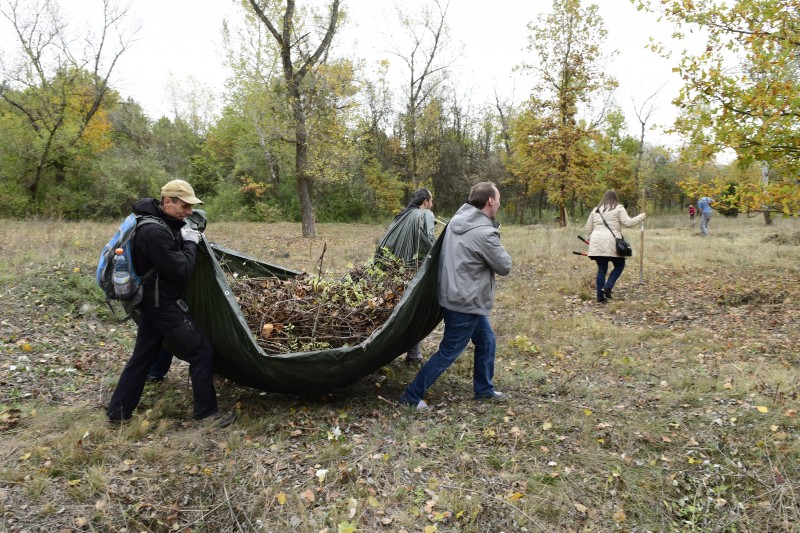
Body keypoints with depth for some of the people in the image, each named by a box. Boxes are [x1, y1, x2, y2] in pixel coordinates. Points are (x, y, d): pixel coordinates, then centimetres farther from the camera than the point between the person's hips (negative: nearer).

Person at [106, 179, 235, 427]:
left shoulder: (161, 221, 5)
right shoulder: (155, 231, -26)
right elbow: (181, 270, -23)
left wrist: (186, 237, 3)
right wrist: (190, 242, -11)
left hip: (153, 301, 10)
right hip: (162, 304, -10)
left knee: (143, 355, 18)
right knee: (201, 351, -3)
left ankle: (118, 412, 30)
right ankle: (206, 412, 8)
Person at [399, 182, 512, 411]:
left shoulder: (457, 220, 3)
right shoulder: (483, 233, -24)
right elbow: (505, 266, -12)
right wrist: (496, 246, 5)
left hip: (454, 295, 9)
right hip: (466, 302, -9)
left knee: (486, 341, 22)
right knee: (448, 353, 2)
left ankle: (484, 389, 36)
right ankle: (412, 396, 12)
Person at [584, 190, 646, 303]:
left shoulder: (596, 210, 19)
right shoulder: (619, 208, 4)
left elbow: (588, 228, 18)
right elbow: (628, 223, -3)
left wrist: (590, 241, 27)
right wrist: (641, 216, 9)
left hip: (597, 243, 5)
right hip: (611, 243, -5)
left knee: (601, 269, 10)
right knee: (619, 265, 13)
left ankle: (600, 297, 9)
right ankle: (608, 286, -7)